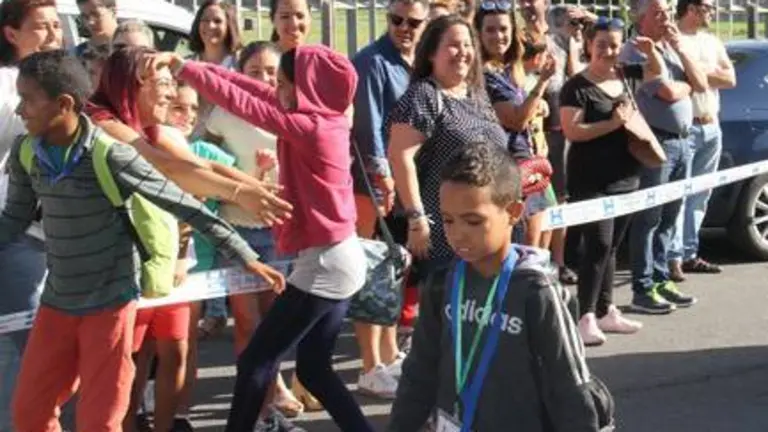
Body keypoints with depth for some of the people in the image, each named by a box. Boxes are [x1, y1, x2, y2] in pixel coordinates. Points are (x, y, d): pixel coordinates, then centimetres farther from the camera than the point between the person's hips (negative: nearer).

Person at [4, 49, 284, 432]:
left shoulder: (111, 155, -20)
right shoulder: (25, 153, -3)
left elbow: (187, 207, -16)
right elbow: (15, 219, 10)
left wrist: (246, 257, -17)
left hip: (109, 301, -5)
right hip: (56, 302, 6)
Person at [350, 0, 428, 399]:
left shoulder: (419, 65, 14)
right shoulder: (371, 62, -11)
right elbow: (368, 124, -18)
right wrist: (383, 178, -22)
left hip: (410, 182, 8)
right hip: (374, 183, -8)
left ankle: (390, 355, 27)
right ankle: (371, 368, 4)